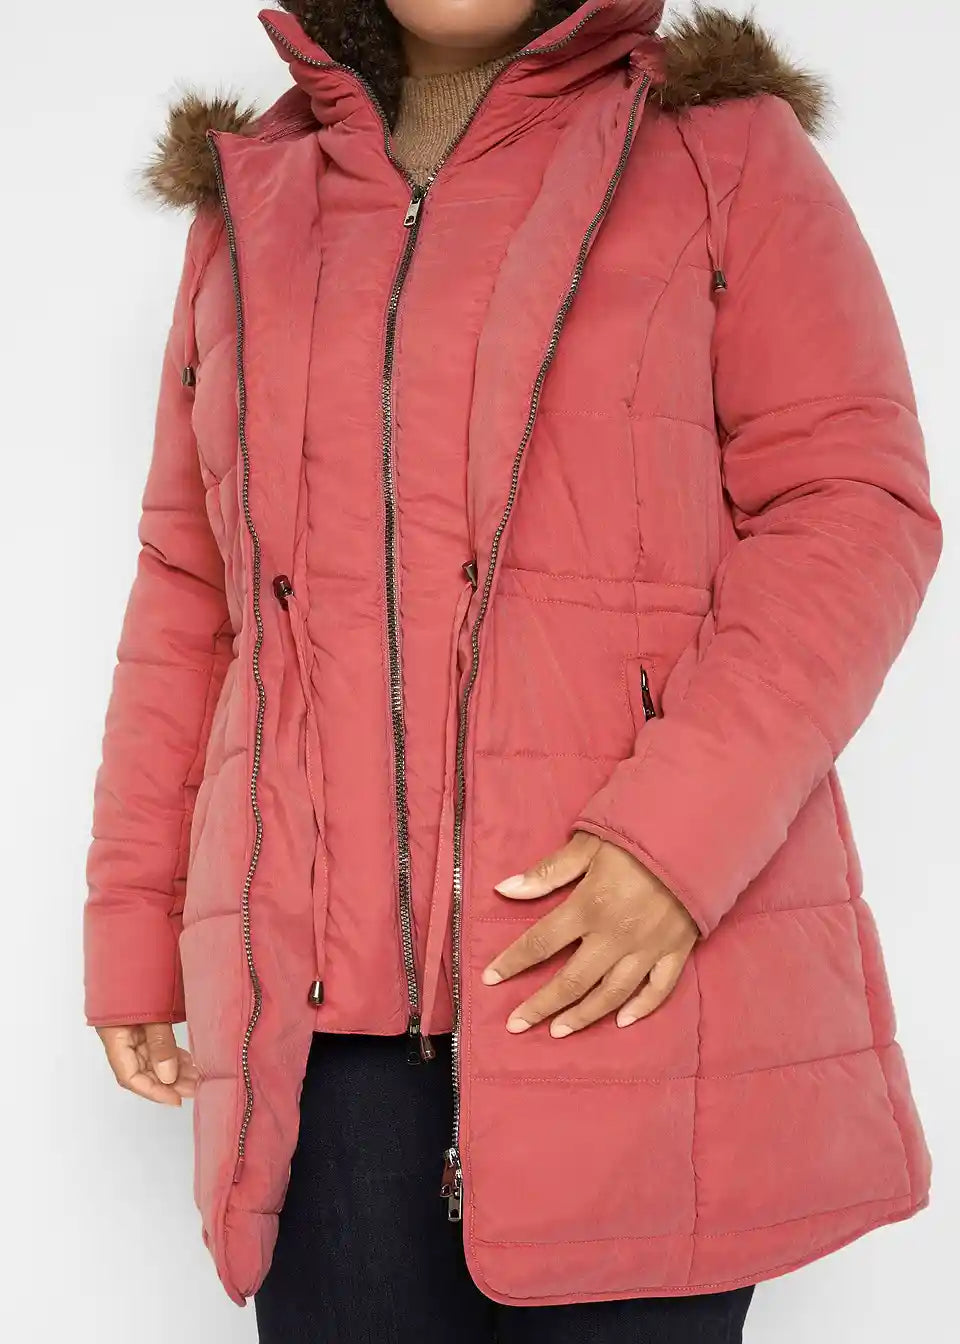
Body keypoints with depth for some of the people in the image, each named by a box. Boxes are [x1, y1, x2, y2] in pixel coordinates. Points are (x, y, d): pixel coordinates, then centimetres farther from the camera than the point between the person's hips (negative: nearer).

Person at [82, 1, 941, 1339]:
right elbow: (191, 594, 17)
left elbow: (852, 507, -4)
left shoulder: (723, 152, 6)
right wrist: (136, 925, 13)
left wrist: (683, 831, -17)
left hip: (637, 984, -3)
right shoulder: (249, 218, 17)